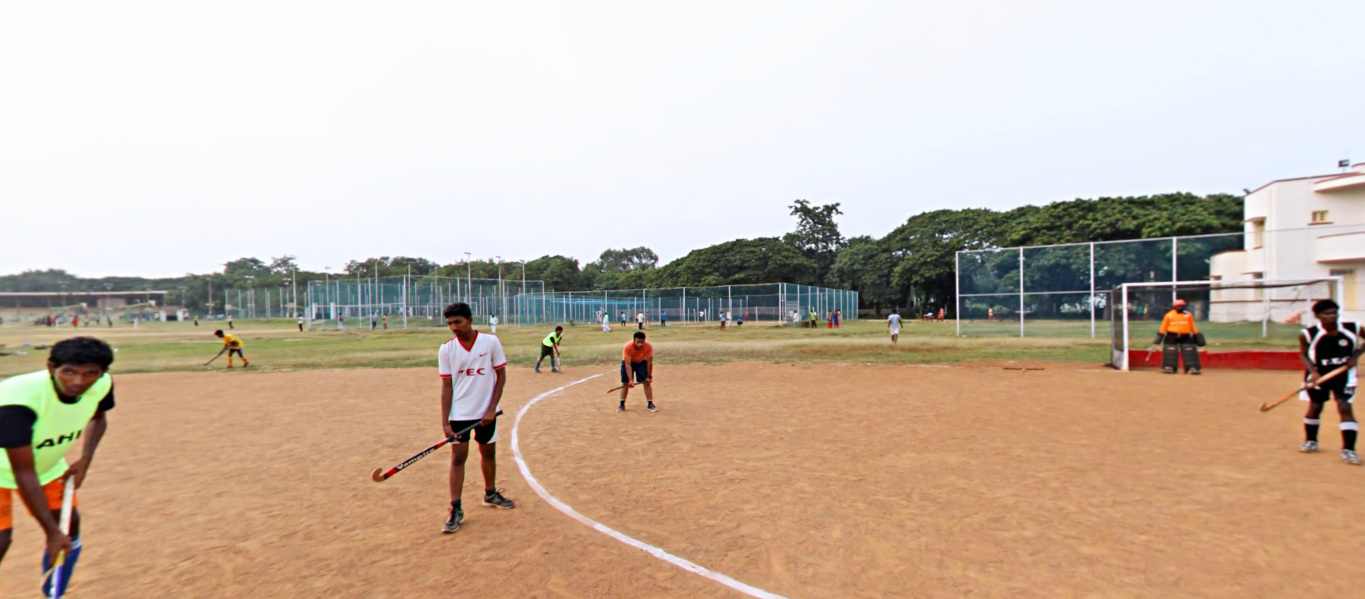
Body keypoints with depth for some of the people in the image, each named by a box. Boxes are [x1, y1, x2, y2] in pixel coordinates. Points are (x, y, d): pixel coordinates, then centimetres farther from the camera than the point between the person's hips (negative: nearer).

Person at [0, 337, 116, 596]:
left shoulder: (101, 385, -23)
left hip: (49, 465, 5)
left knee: (69, 527, 7)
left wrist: (85, 460, -9)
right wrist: (51, 532, -30)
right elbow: (24, 473, -33)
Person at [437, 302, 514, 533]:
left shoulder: (490, 342, -9)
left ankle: (491, 494, 35)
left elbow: (501, 376, -3)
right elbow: (446, 386, -4)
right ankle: (456, 510, 5)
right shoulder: (446, 349, -6)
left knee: (488, 453, 14)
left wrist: (492, 408, -11)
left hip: (486, 412, 1)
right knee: (458, 457, -3)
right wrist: (445, 422, -9)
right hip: (459, 413, -1)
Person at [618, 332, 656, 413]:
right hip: (628, 361, -1)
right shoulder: (628, 347, -37)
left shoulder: (649, 346, -33)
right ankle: (622, 405, 8)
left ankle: (650, 404, 5)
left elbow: (649, 362, -22)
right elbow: (628, 365, -35)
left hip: (642, 362, 1)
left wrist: (649, 377, -16)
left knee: (647, 382, -5)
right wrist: (630, 380, -39)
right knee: (625, 383, -4)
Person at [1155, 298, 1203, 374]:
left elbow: (1193, 327, 18)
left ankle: (1192, 368, -2)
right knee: (1170, 352, -5)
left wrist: (1196, 335, 15)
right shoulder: (1169, 315, 5)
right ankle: (1169, 367, 2)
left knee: (1189, 352, -5)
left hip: (1185, 336, 2)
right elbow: (1163, 327, 8)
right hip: (1172, 336, -2)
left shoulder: (1188, 315, 12)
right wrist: (1160, 336, 5)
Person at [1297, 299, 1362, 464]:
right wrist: (1313, 372, -20)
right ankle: (1311, 441, 30)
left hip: (1344, 374, 1)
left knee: (1345, 408, -9)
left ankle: (1348, 449, -3)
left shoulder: (1352, 329, -15)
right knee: (1315, 407, 11)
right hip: (1319, 374, 0)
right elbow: (1304, 354, -7)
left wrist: (1356, 355, -10)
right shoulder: (1309, 334, -20)